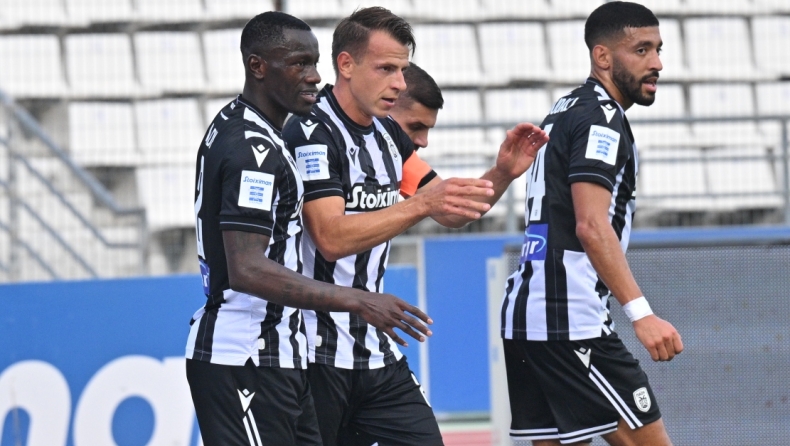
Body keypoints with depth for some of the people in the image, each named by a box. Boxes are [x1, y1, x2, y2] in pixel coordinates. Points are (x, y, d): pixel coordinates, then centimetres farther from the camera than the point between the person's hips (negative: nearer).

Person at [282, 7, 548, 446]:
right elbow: (331, 238, -25)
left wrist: (502, 174, 0)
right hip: (317, 356, -8)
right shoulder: (311, 134, -14)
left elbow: (452, 212, 18)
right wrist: (421, 204, -32)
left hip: (375, 352, 8)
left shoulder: (388, 136, 12)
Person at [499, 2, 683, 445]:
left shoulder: (566, 111, 20)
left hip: (525, 309, 10)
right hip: (568, 319, -10)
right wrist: (642, 314, -28)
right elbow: (591, 226, -22)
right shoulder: (601, 118, -10)